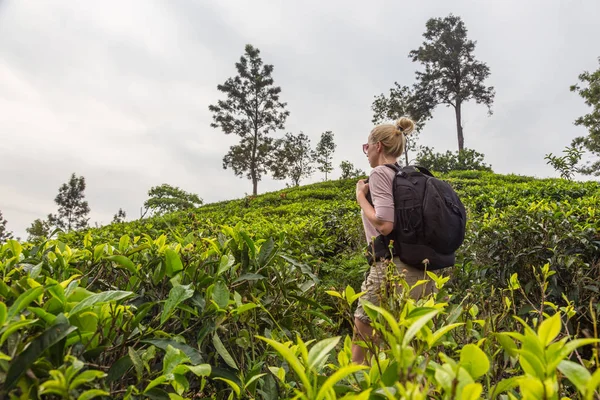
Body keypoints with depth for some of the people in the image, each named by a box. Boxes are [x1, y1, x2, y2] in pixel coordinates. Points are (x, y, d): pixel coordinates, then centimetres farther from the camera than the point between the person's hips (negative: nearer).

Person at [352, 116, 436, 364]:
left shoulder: (380, 173, -7)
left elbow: (385, 225, -19)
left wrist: (361, 197, -6)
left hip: (394, 267, -8)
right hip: (422, 270, 8)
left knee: (363, 336, 4)